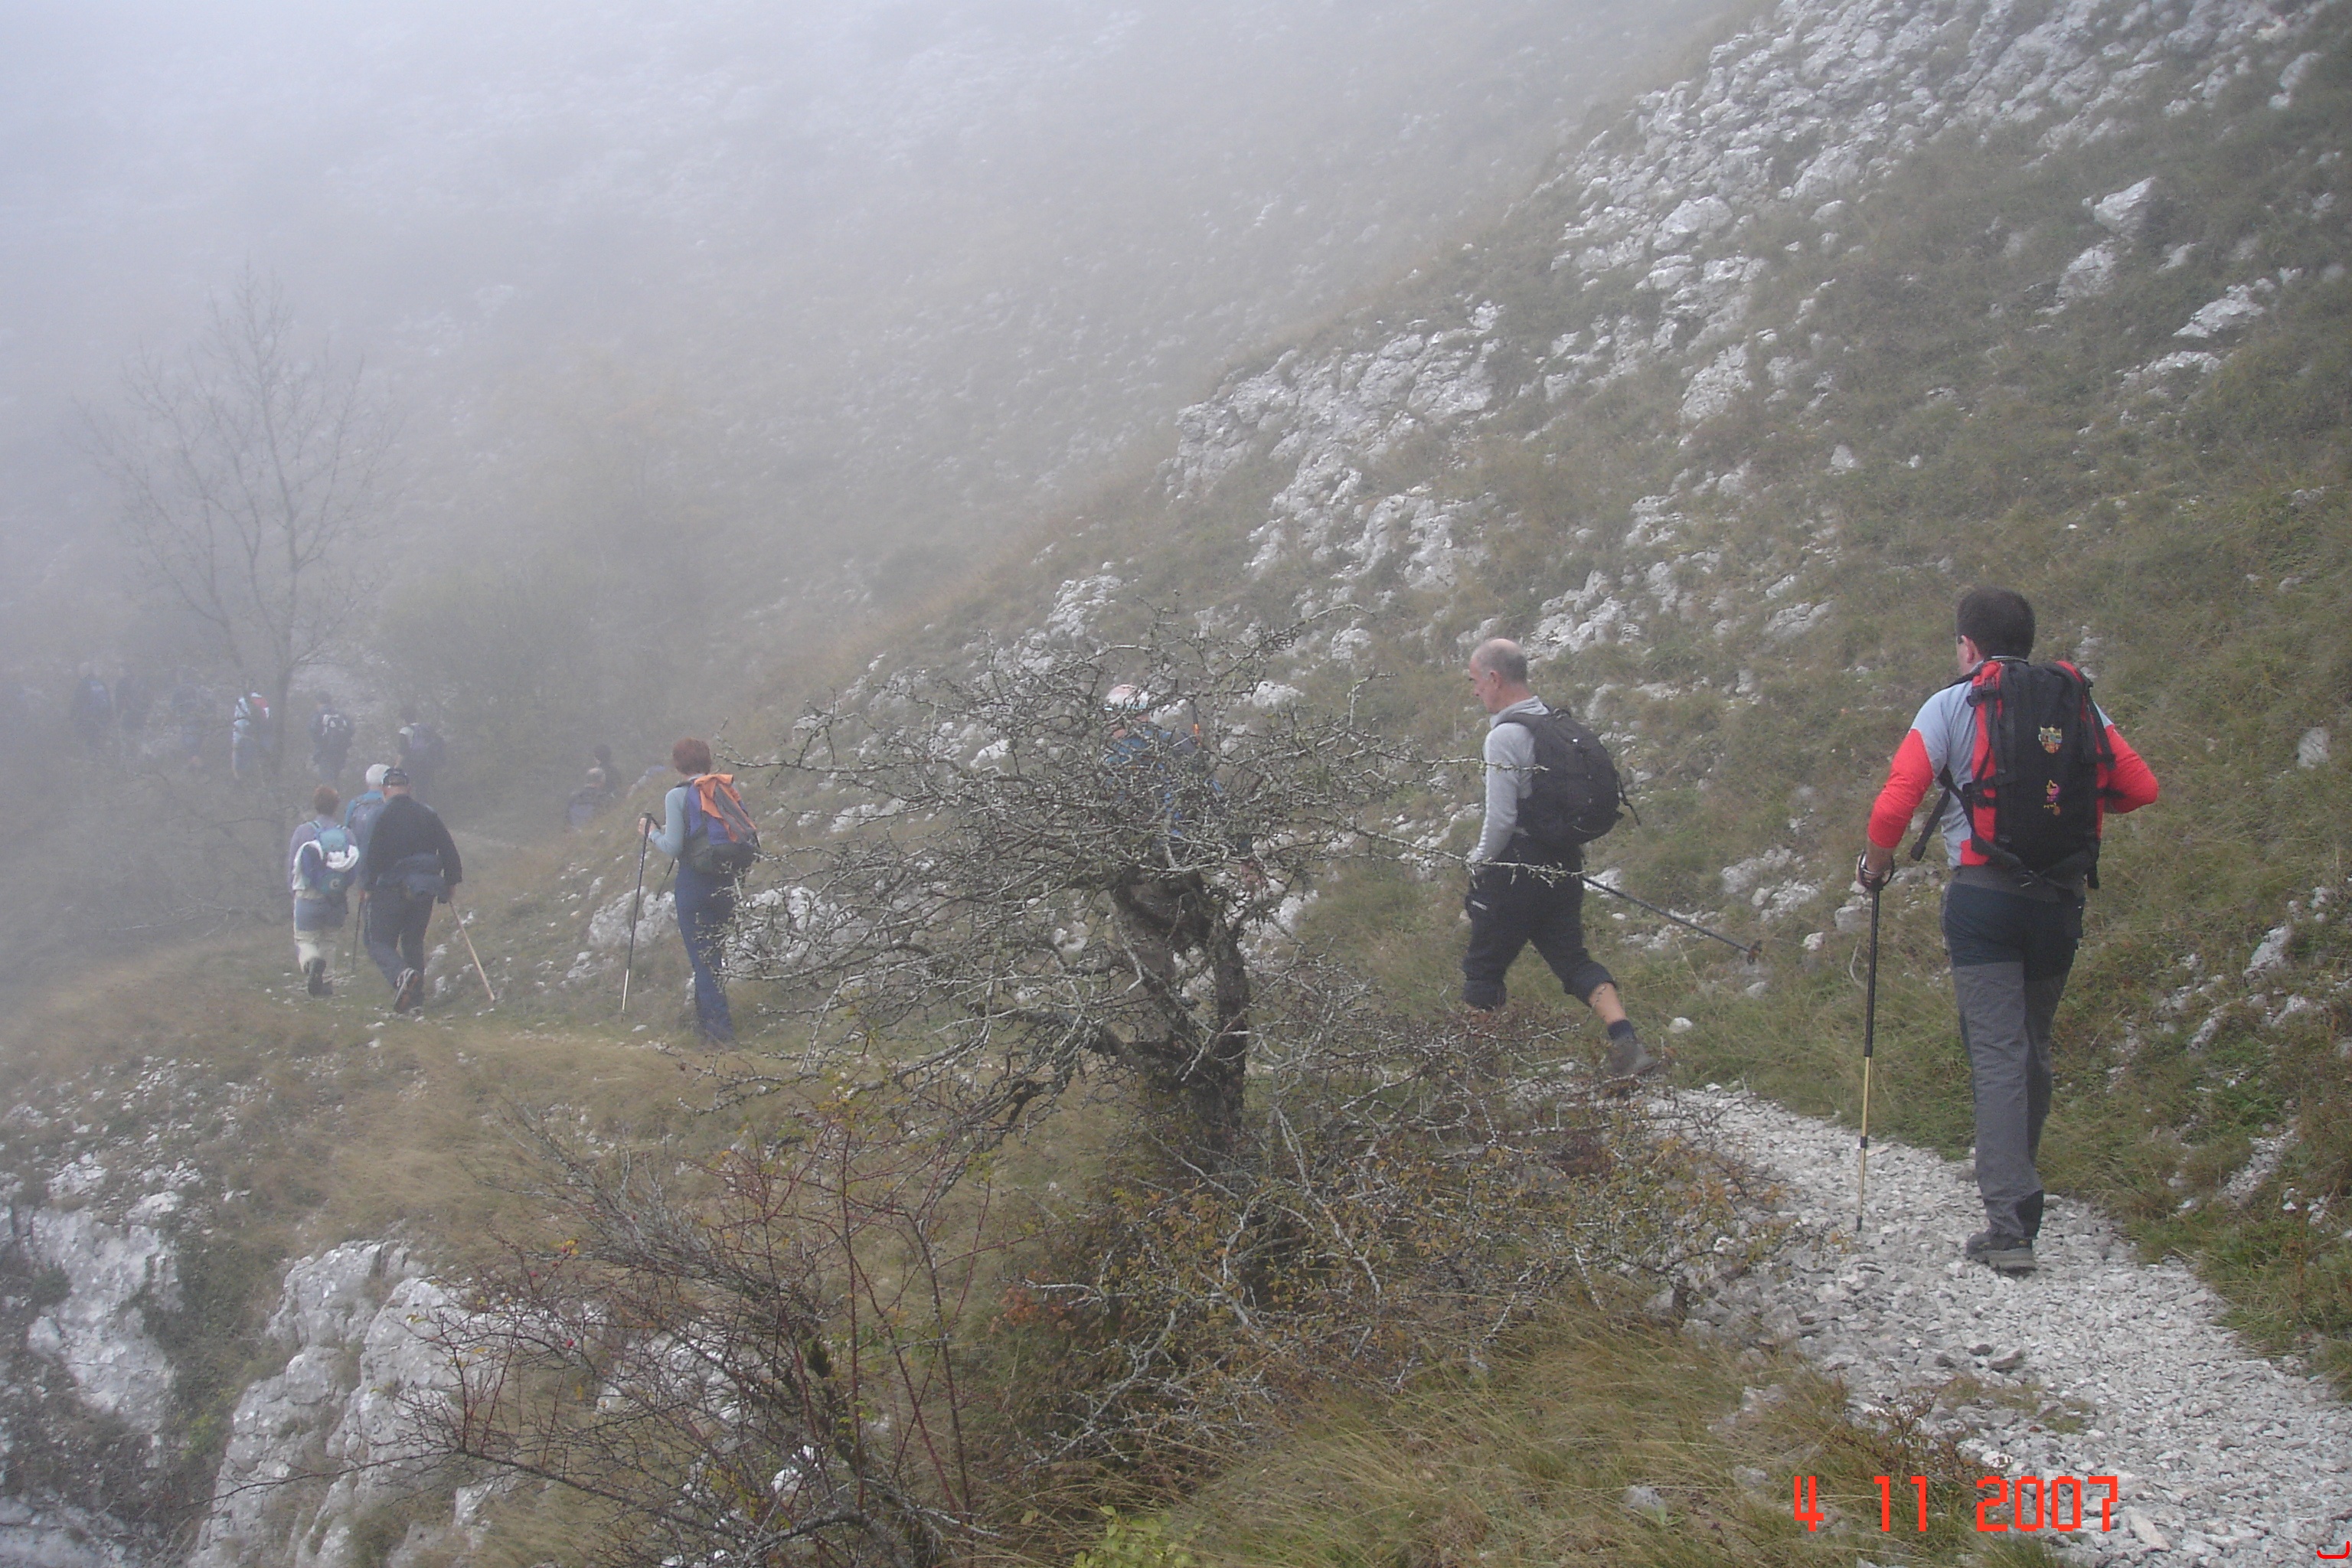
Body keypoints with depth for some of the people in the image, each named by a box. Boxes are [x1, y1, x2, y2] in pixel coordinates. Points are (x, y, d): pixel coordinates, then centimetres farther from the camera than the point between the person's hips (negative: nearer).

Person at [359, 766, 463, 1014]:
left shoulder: (380, 816, -7)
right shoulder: (427, 814, 7)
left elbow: (372, 856, -10)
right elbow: (448, 851, 8)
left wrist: (369, 886, 2)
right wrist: (451, 882, 17)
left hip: (391, 889, -4)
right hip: (424, 889, 4)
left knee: (380, 944, 1)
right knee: (414, 942, 18)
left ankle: (402, 974, -29)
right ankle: (415, 998, 12)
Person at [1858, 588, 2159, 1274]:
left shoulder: (1951, 706, -3)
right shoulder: (2078, 704, 8)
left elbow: (1895, 803, -11)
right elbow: (2141, 788, 7)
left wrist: (1875, 865, 7)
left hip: (1984, 899, -4)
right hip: (2062, 900, 4)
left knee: (1997, 1055, -6)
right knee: (2033, 1049, 19)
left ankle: (2011, 1223, -13)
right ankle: (2017, 1186, 33)